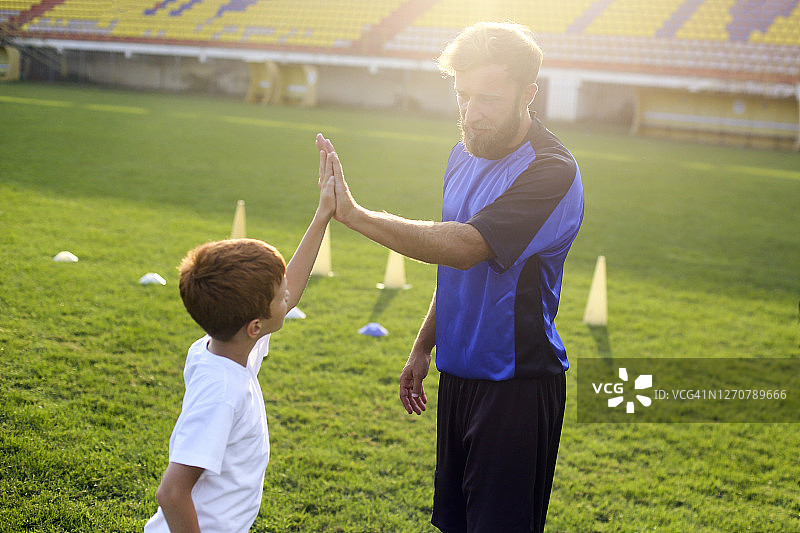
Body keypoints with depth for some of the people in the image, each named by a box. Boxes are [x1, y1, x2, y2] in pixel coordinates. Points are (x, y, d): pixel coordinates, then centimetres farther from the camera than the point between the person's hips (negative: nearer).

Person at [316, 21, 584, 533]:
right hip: (460, 373, 8)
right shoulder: (466, 153, 8)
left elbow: (463, 246, -31)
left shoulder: (552, 172, -20)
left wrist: (353, 213, -27)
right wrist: (423, 348, 19)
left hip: (517, 383, -8)